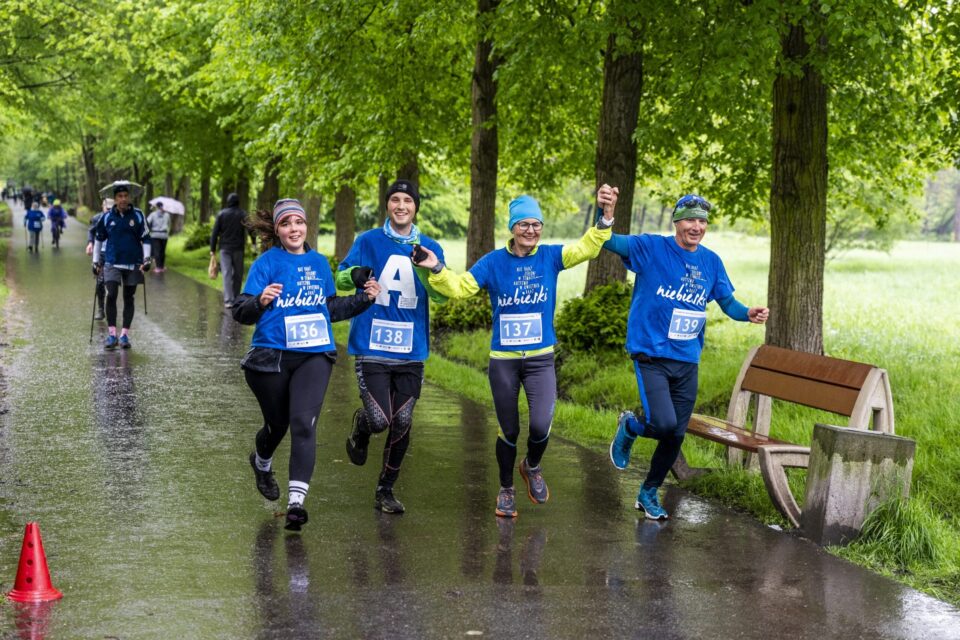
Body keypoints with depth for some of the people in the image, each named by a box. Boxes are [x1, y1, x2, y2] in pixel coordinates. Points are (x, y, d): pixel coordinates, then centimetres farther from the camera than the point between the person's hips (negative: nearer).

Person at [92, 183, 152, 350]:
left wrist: (146, 259, -5)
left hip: (133, 264, 1)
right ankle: (112, 334, -8)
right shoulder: (107, 217, 1)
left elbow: (146, 238, 4)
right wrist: (95, 261, 13)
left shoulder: (138, 215, -1)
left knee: (129, 298, 7)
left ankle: (124, 335, 14)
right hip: (112, 263, 0)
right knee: (111, 295, -14)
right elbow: (98, 239, 13)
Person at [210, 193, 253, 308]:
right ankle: (235, 298, 16)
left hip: (225, 248, 0)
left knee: (227, 273, -3)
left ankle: (228, 300, -13)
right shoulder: (243, 215, 2)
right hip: (238, 249, 0)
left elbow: (215, 233, -1)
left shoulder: (221, 214, 1)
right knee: (238, 274, 11)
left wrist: (213, 249, 3)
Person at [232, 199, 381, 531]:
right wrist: (261, 301, -32)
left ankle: (296, 500, -18)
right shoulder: (267, 262, -5)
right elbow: (240, 311, -12)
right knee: (277, 424, 15)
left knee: (303, 424, -16)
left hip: (314, 356, 2)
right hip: (272, 355, -2)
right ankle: (262, 463, 50)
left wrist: (364, 299, 10)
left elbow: (330, 308, 21)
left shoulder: (319, 263, 8)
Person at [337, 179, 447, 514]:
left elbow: (441, 295, -6)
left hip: (411, 351, 2)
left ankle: (386, 490, 22)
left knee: (402, 423, 4)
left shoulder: (430, 247, 6)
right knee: (379, 420, -11)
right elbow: (341, 278, -3)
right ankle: (360, 427, 26)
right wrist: (353, 275, -26)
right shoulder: (368, 241, 2)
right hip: (372, 348, -2)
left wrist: (426, 267, -25)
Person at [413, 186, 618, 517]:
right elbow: (460, 287, -8)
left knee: (541, 426, -14)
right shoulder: (493, 262, -3)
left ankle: (532, 467, 20)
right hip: (503, 361, 0)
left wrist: (606, 216, -25)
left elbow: (588, 247, -9)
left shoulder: (551, 256, 0)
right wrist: (437, 270, -26)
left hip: (541, 359, 0)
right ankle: (506, 490, 32)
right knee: (509, 431, 9)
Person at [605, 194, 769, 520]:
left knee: (676, 435, 9)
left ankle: (649, 493, 31)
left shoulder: (711, 261, 6)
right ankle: (629, 427, 17)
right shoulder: (651, 248, -7)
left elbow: (727, 302, 12)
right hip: (651, 355, -5)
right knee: (664, 425, -20)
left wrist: (748, 313, -10)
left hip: (687, 361, 5)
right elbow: (609, 242, -17)